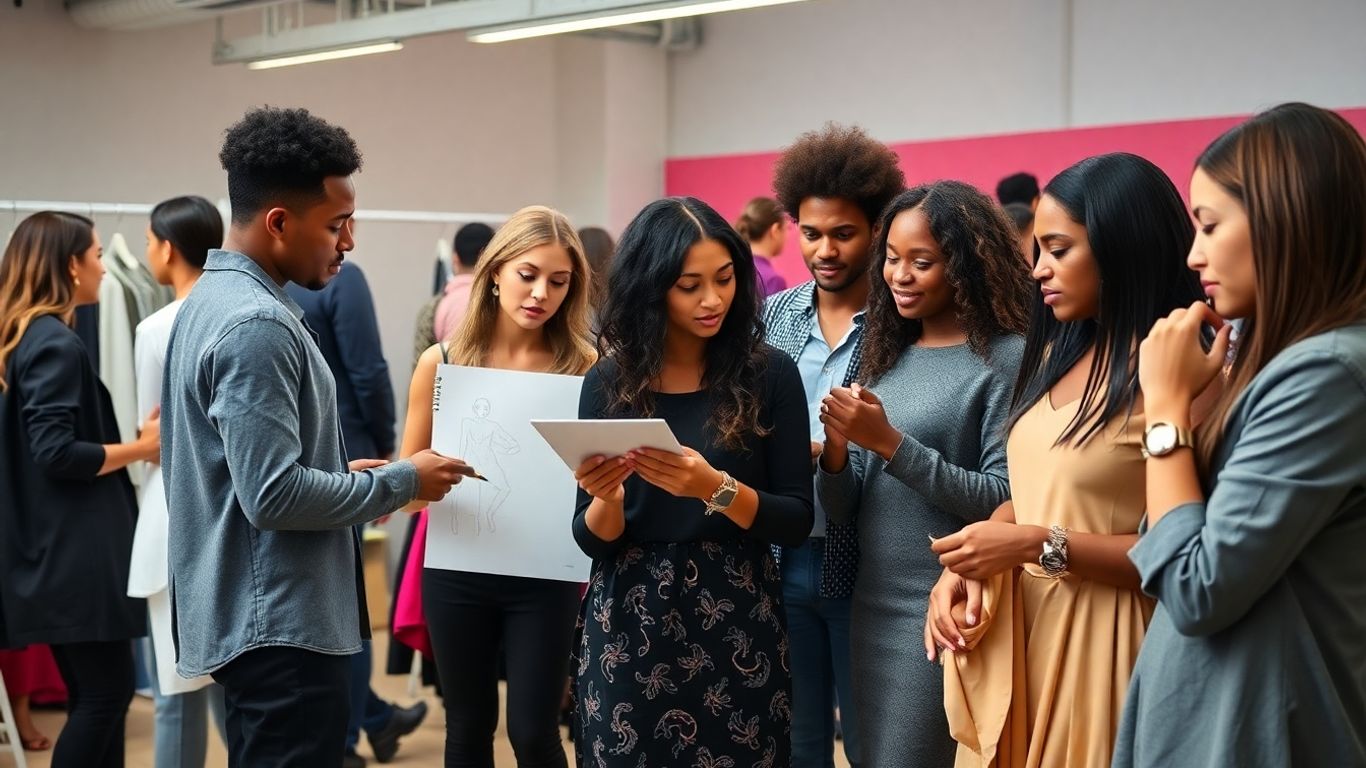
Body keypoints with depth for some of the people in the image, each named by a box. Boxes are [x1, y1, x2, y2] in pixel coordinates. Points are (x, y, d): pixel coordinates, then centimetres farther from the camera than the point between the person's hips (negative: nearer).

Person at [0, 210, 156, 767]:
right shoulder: (58, 344, -15)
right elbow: (56, 453, -21)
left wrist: (130, 441, 13)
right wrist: (141, 447, -12)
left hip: (53, 547, 10)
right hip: (75, 549, -10)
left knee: (91, 693, 13)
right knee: (106, 691, -3)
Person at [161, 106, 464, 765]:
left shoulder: (213, 298, 12)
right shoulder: (256, 325, -20)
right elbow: (274, 494, -24)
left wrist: (343, 475, 13)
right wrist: (400, 483, -14)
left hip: (251, 613, 11)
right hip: (280, 625, -11)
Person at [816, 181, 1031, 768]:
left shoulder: (1005, 358, -10)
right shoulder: (888, 353, 9)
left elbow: (1005, 501, -16)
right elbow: (844, 511, 10)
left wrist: (890, 444, -20)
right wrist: (836, 454, -12)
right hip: (870, 604, 7)